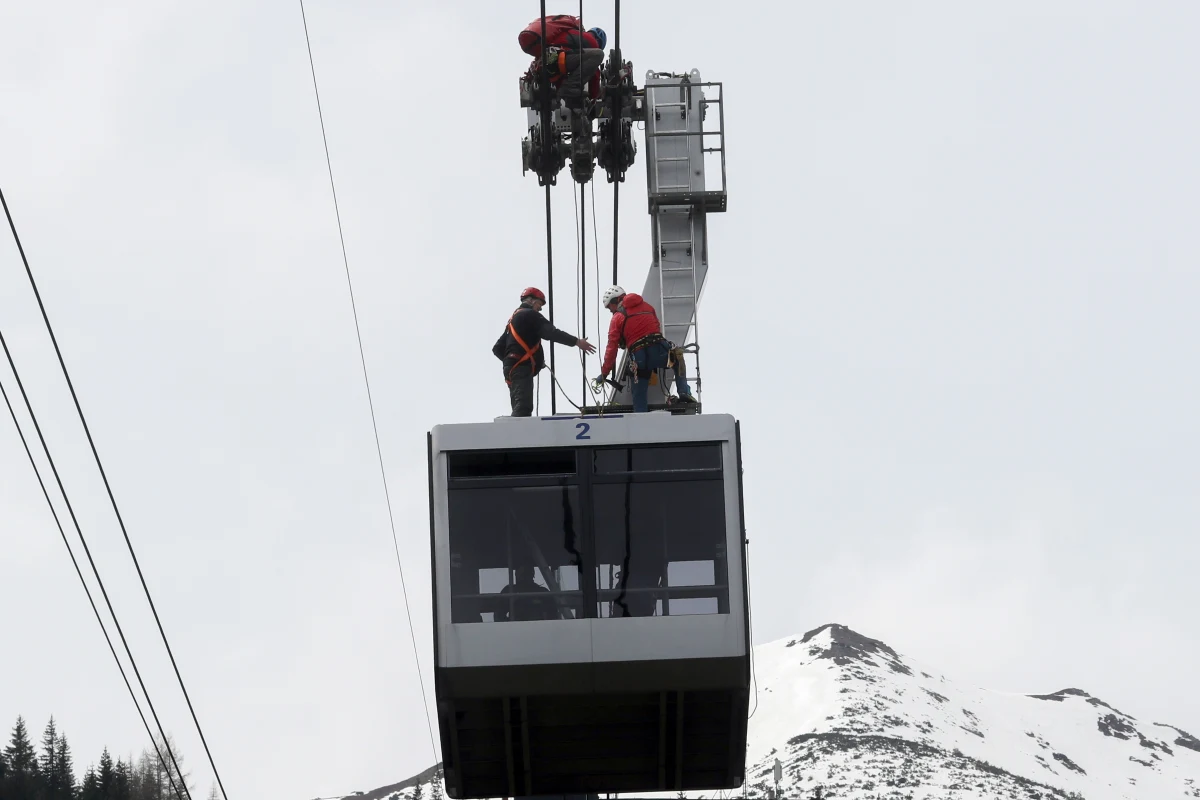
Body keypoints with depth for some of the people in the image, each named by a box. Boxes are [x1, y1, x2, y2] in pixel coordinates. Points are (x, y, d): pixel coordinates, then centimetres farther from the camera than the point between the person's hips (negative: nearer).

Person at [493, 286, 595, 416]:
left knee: (520, 408, 8)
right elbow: (551, 332, -17)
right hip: (521, 368, -10)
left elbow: (497, 348, 25)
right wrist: (576, 342, -19)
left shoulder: (514, 318, 26)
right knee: (523, 408, -21)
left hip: (512, 367, 10)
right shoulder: (530, 315, -3)